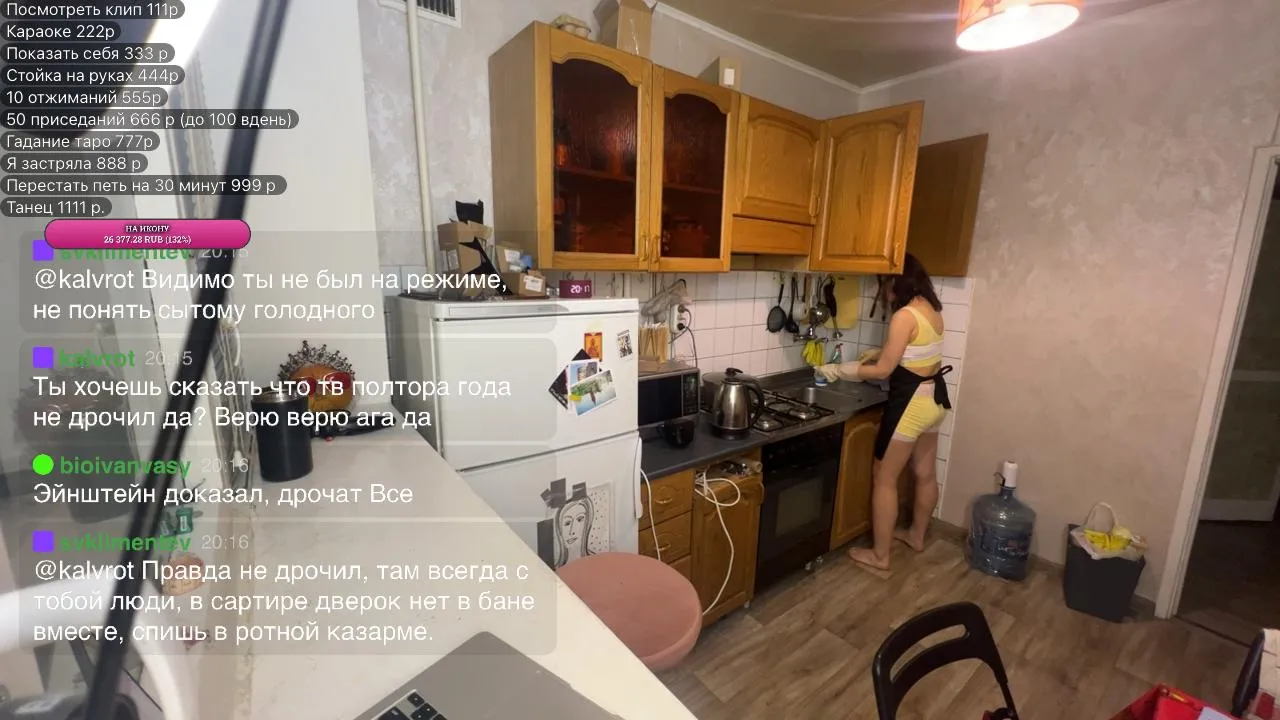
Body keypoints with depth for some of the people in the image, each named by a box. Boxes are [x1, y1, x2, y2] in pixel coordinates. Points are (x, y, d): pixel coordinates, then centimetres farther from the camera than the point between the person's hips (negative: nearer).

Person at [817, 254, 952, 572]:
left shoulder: (905, 316, -22)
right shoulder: (932, 309, 6)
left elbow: (883, 370, -19)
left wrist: (839, 370, -10)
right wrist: (879, 355, 16)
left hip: (911, 402, -10)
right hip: (934, 397, 10)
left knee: (884, 478, 4)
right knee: (925, 473, 23)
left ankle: (880, 555, 16)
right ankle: (917, 535, 44)